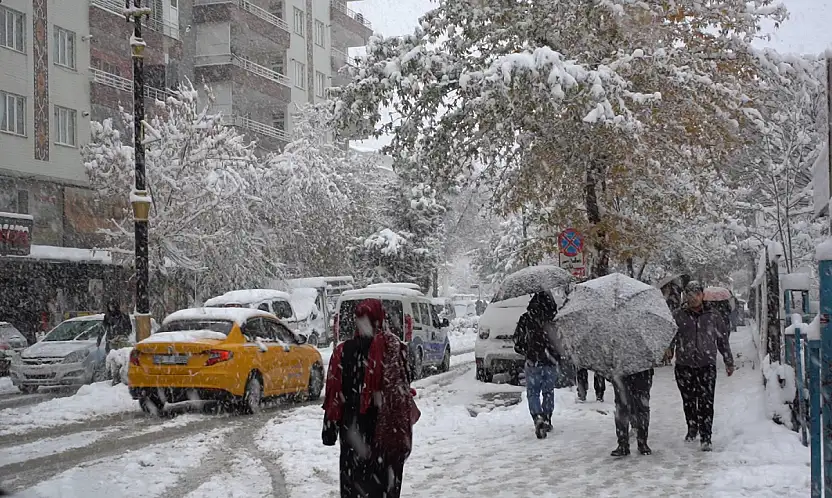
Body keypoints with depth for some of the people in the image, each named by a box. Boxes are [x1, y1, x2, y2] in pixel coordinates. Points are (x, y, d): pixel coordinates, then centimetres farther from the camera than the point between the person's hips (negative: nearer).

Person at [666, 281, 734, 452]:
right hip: (684, 365, 1)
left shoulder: (713, 316, 9)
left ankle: (706, 438, -8)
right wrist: (669, 349, -18)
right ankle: (692, 428, 34)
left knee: (706, 402, -10)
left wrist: (729, 362, 18)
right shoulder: (678, 316, 7)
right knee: (688, 400, 11)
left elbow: (723, 339, 16)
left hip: (707, 365, -1)